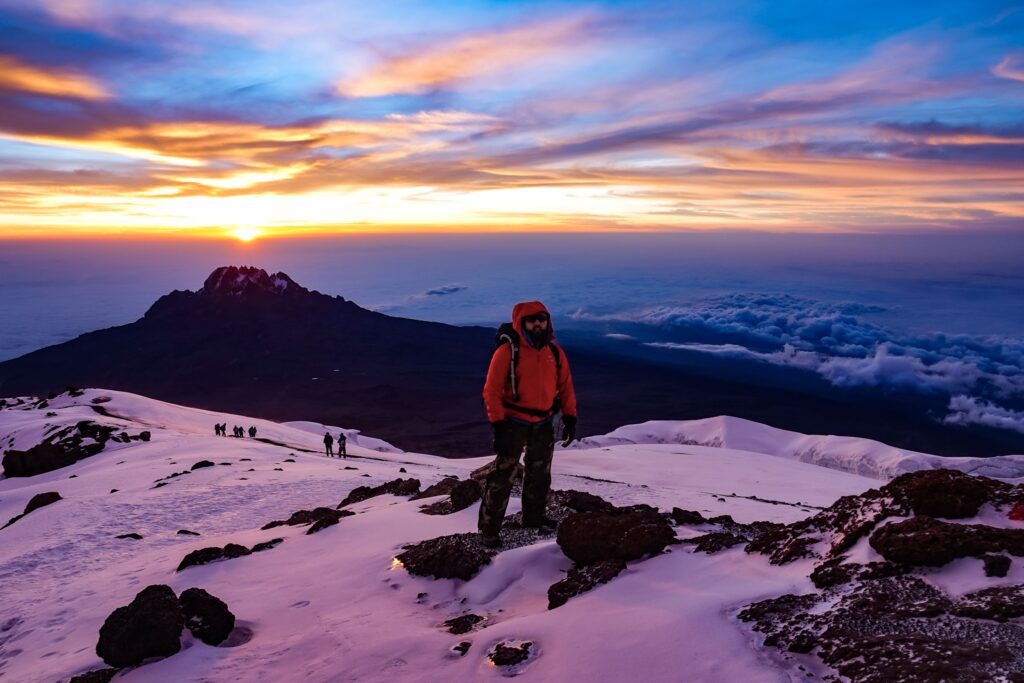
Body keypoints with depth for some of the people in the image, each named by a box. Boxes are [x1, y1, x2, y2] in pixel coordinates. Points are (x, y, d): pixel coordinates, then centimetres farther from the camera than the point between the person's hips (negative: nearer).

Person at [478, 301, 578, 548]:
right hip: (513, 424, -6)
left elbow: (565, 386, 9)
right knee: (502, 476, -5)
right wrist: (498, 425, -18)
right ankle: (489, 529, 5)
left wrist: (569, 418, 4)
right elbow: (492, 391, -15)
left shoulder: (555, 352, 0)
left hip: (543, 425, 6)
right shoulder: (507, 352, -16)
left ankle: (534, 516, 40)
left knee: (540, 474, 20)